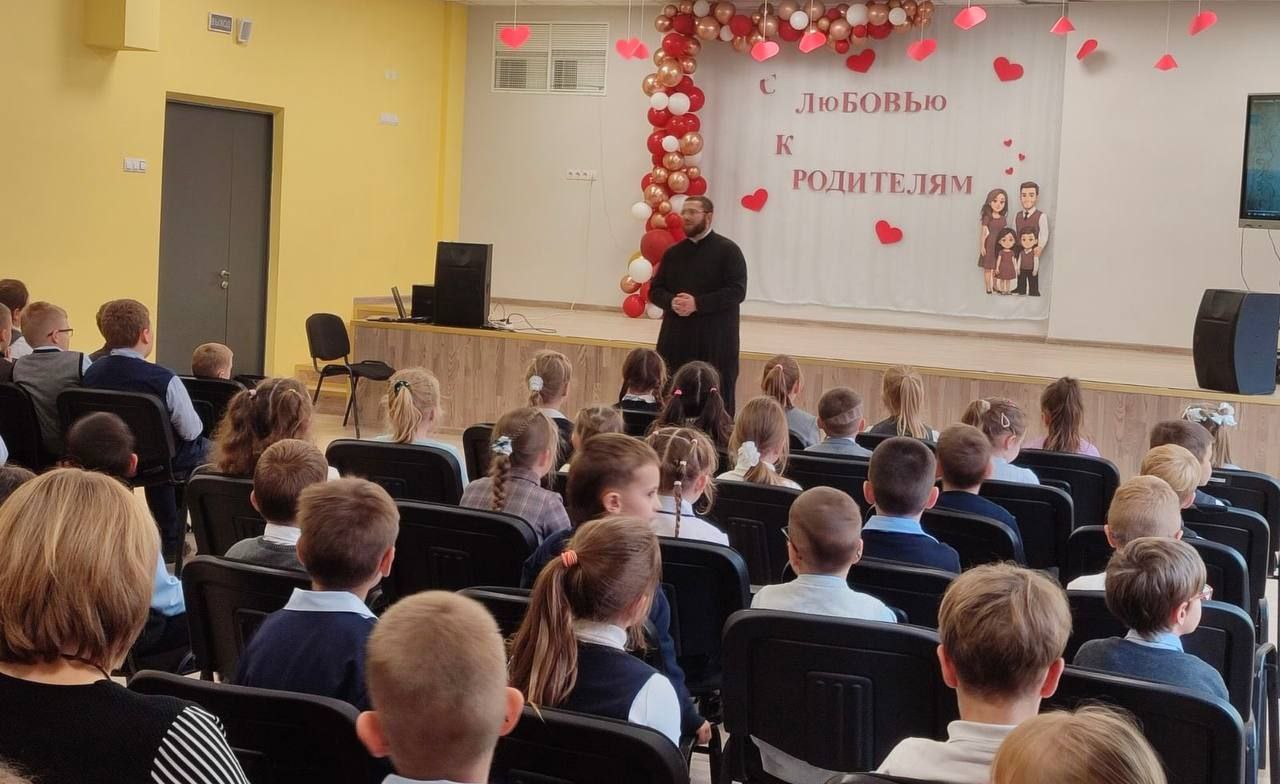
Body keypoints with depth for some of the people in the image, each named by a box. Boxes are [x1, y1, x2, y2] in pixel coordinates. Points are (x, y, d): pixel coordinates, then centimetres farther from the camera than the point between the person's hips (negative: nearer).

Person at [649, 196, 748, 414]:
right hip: (676, 339, 5)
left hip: (714, 340, -5)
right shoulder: (673, 253, 13)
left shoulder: (727, 250, -3)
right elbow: (655, 290, 12)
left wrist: (697, 304, -20)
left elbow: (737, 291, -12)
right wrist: (672, 302, -11)